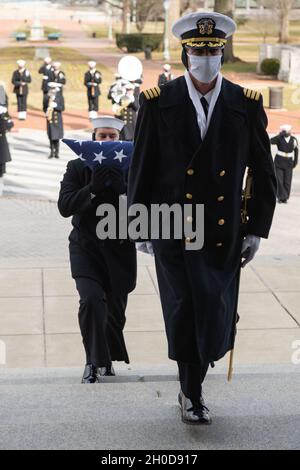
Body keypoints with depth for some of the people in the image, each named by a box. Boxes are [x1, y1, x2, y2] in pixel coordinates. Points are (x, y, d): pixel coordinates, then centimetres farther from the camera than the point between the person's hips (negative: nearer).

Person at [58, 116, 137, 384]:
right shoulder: (77, 167, 2)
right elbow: (65, 206, -9)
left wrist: (122, 188, -24)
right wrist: (92, 189, -23)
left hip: (119, 248, 1)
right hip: (86, 247, -1)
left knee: (116, 309, 10)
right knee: (91, 300, -20)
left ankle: (107, 359, 34)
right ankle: (94, 362, -6)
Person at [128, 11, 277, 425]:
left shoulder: (246, 105, 2)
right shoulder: (159, 103, -1)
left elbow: (263, 173, 6)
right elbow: (142, 168, 3)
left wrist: (257, 229, 4)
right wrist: (141, 223, 2)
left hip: (224, 234, 1)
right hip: (174, 230, -1)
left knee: (215, 316, 4)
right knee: (184, 314, 2)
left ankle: (191, 389, 28)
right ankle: (192, 395, 20)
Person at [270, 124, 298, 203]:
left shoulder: (293, 139, 0)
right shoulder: (279, 138, -7)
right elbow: (271, 141, -27)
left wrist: (295, 161, 12)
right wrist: (280, 134, -31)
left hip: (289, 163, 1)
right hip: (279, 162, -1)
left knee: (287, 181, 0)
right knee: (279, 180, -7)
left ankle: (285, 197, 11)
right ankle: (281, 197, 2)